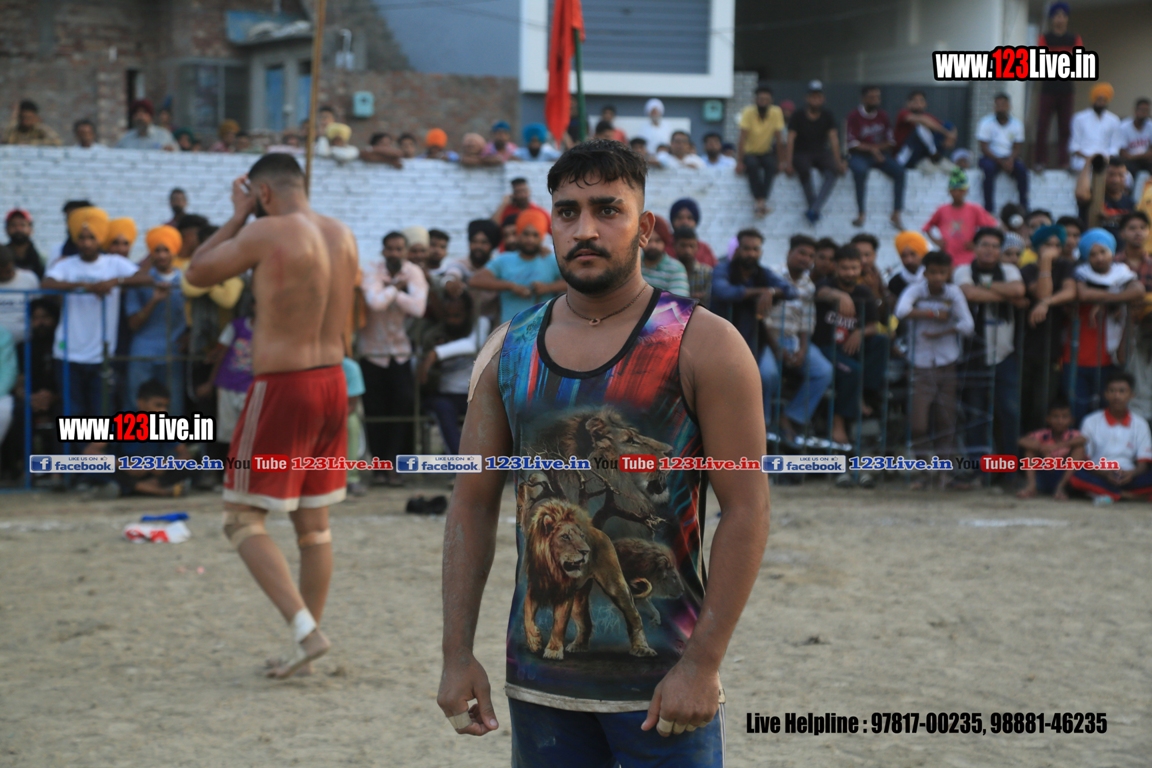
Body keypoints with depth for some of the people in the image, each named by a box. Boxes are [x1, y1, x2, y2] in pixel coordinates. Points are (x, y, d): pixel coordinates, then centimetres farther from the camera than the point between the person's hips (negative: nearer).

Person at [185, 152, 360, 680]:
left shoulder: (267, 233, -14)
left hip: (282, 386, -7)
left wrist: (238, 216, 6)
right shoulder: (344, 236, 6)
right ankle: (307, 638, 19)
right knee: (313, 523, 14)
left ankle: (305, 630, -12)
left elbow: (198, 272, -3)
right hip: (332, 379, 7)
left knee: (243, 519, 1)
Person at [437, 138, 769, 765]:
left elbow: (746, 509, -9)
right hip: (541, 679, 4)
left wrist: (703, 664, -15)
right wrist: (458, 654, 1)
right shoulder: (508, 351, 6)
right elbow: (473, 503, 8)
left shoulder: (702, 345, -6)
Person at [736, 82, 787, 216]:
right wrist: (739, 162, -21)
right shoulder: (748, 112, -17)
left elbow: (779, 138, -8)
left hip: (766, 152, 2)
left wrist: (780, 161, -9)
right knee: (752, 165, -35)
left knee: (771, 165, -31)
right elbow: (742, 139, -18)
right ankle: (760, 201, -38)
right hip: (750, 152, -2)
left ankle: (761, 201, -37)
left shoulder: (776, 112, -12)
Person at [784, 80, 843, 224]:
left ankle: (814, 209, -38)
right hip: (801, 154, -2)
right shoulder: (798, 116, -3)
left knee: (832, 171, -30)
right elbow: (791, 139, -10)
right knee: (804, 170, -38)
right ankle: (812, 204, -21)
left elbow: (834, 139, -3)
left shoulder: (827, 117, 5)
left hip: (821, 153, 2)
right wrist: (788, 163, -21)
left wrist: (838, 162, -13)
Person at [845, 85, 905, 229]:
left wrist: (878, 148, -12)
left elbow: (890, 140, 7)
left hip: (881, 154, 4)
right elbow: (851, 143, -9)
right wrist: (871, 148, -17)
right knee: (860, 171, -37)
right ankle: (860, 214, -30)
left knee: (899, 171, -22)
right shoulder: (854, 116, -6)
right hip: (860, 155, -4)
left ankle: (896, 214, -19)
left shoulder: (883, 116, 6)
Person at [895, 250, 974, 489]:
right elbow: (901, 311, -22)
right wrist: (933, 314, -17)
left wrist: (940, 333, -14)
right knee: (919, 421, -6)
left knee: (946, 418, 3)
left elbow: (967, 325, -8)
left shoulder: (954, 293, -2)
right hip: (922, 364, -1)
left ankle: (943, 468, 13)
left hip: (947, 363, 1)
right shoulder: (915, 289, -4)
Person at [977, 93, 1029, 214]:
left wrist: (1010, 160, -20)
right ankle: (989, 208, -34)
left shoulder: (1016, 124, 3)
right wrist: (1000, 162, -21)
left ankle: (1024, 207, -21)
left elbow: (1018, 148, 3)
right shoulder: (986, 123, -7)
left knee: (1022, 168, -26)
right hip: (990, 158, -3)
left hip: (1008, 159, 3)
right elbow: (984, 148, -11)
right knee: (989, 168, -35)